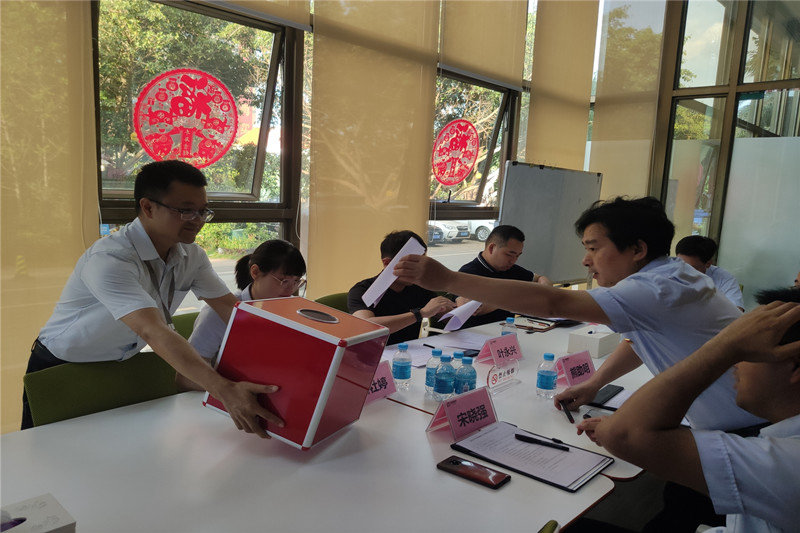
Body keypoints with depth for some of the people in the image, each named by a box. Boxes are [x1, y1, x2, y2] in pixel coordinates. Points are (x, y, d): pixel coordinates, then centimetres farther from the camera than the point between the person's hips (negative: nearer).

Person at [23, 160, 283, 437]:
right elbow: (154, 333, -45)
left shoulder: (191, 256, -9)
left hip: (121, 367, 6)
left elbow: (232, 308, -11)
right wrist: (224, 390, -55)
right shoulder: (108, 260, -33)